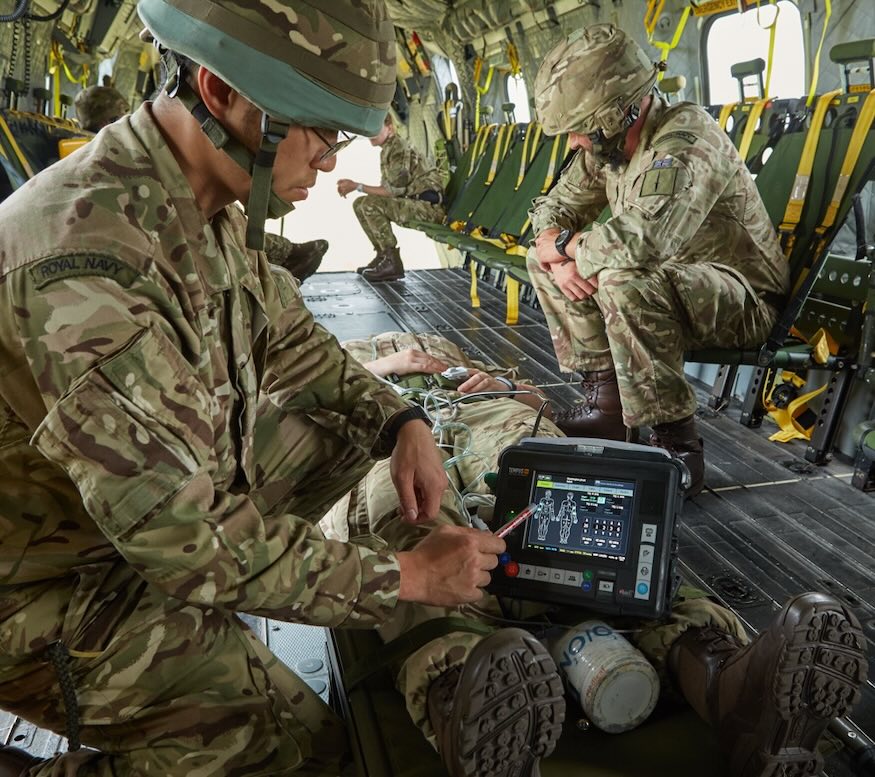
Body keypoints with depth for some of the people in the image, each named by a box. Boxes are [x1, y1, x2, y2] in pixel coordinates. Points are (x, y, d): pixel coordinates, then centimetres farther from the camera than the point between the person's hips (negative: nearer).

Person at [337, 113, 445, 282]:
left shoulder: (399, 148, -13)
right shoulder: (388, 149, 16)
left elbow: (394, 190, -19)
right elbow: (387, 189, 15)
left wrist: (357, 186, -14)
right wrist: (353, 187, 5)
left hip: (429, 204, -10)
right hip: (415, 201, 10)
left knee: (368, 205, -21)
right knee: (361, 204, 10)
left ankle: (391, 261, -16)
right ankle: (384, 257, 9)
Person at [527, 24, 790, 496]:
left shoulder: (686, 140, -26)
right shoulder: (605, 145, -1)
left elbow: (638, 241, -41)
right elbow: (553, 209, 7)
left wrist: (563, 243, -22)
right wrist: (558, 258, -16)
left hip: (742, 299, -8)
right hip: (665, 281, 8)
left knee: (625, 281, -37)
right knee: (544, 264, -1)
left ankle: (675, 444, -25)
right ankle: (604, 401, -1)